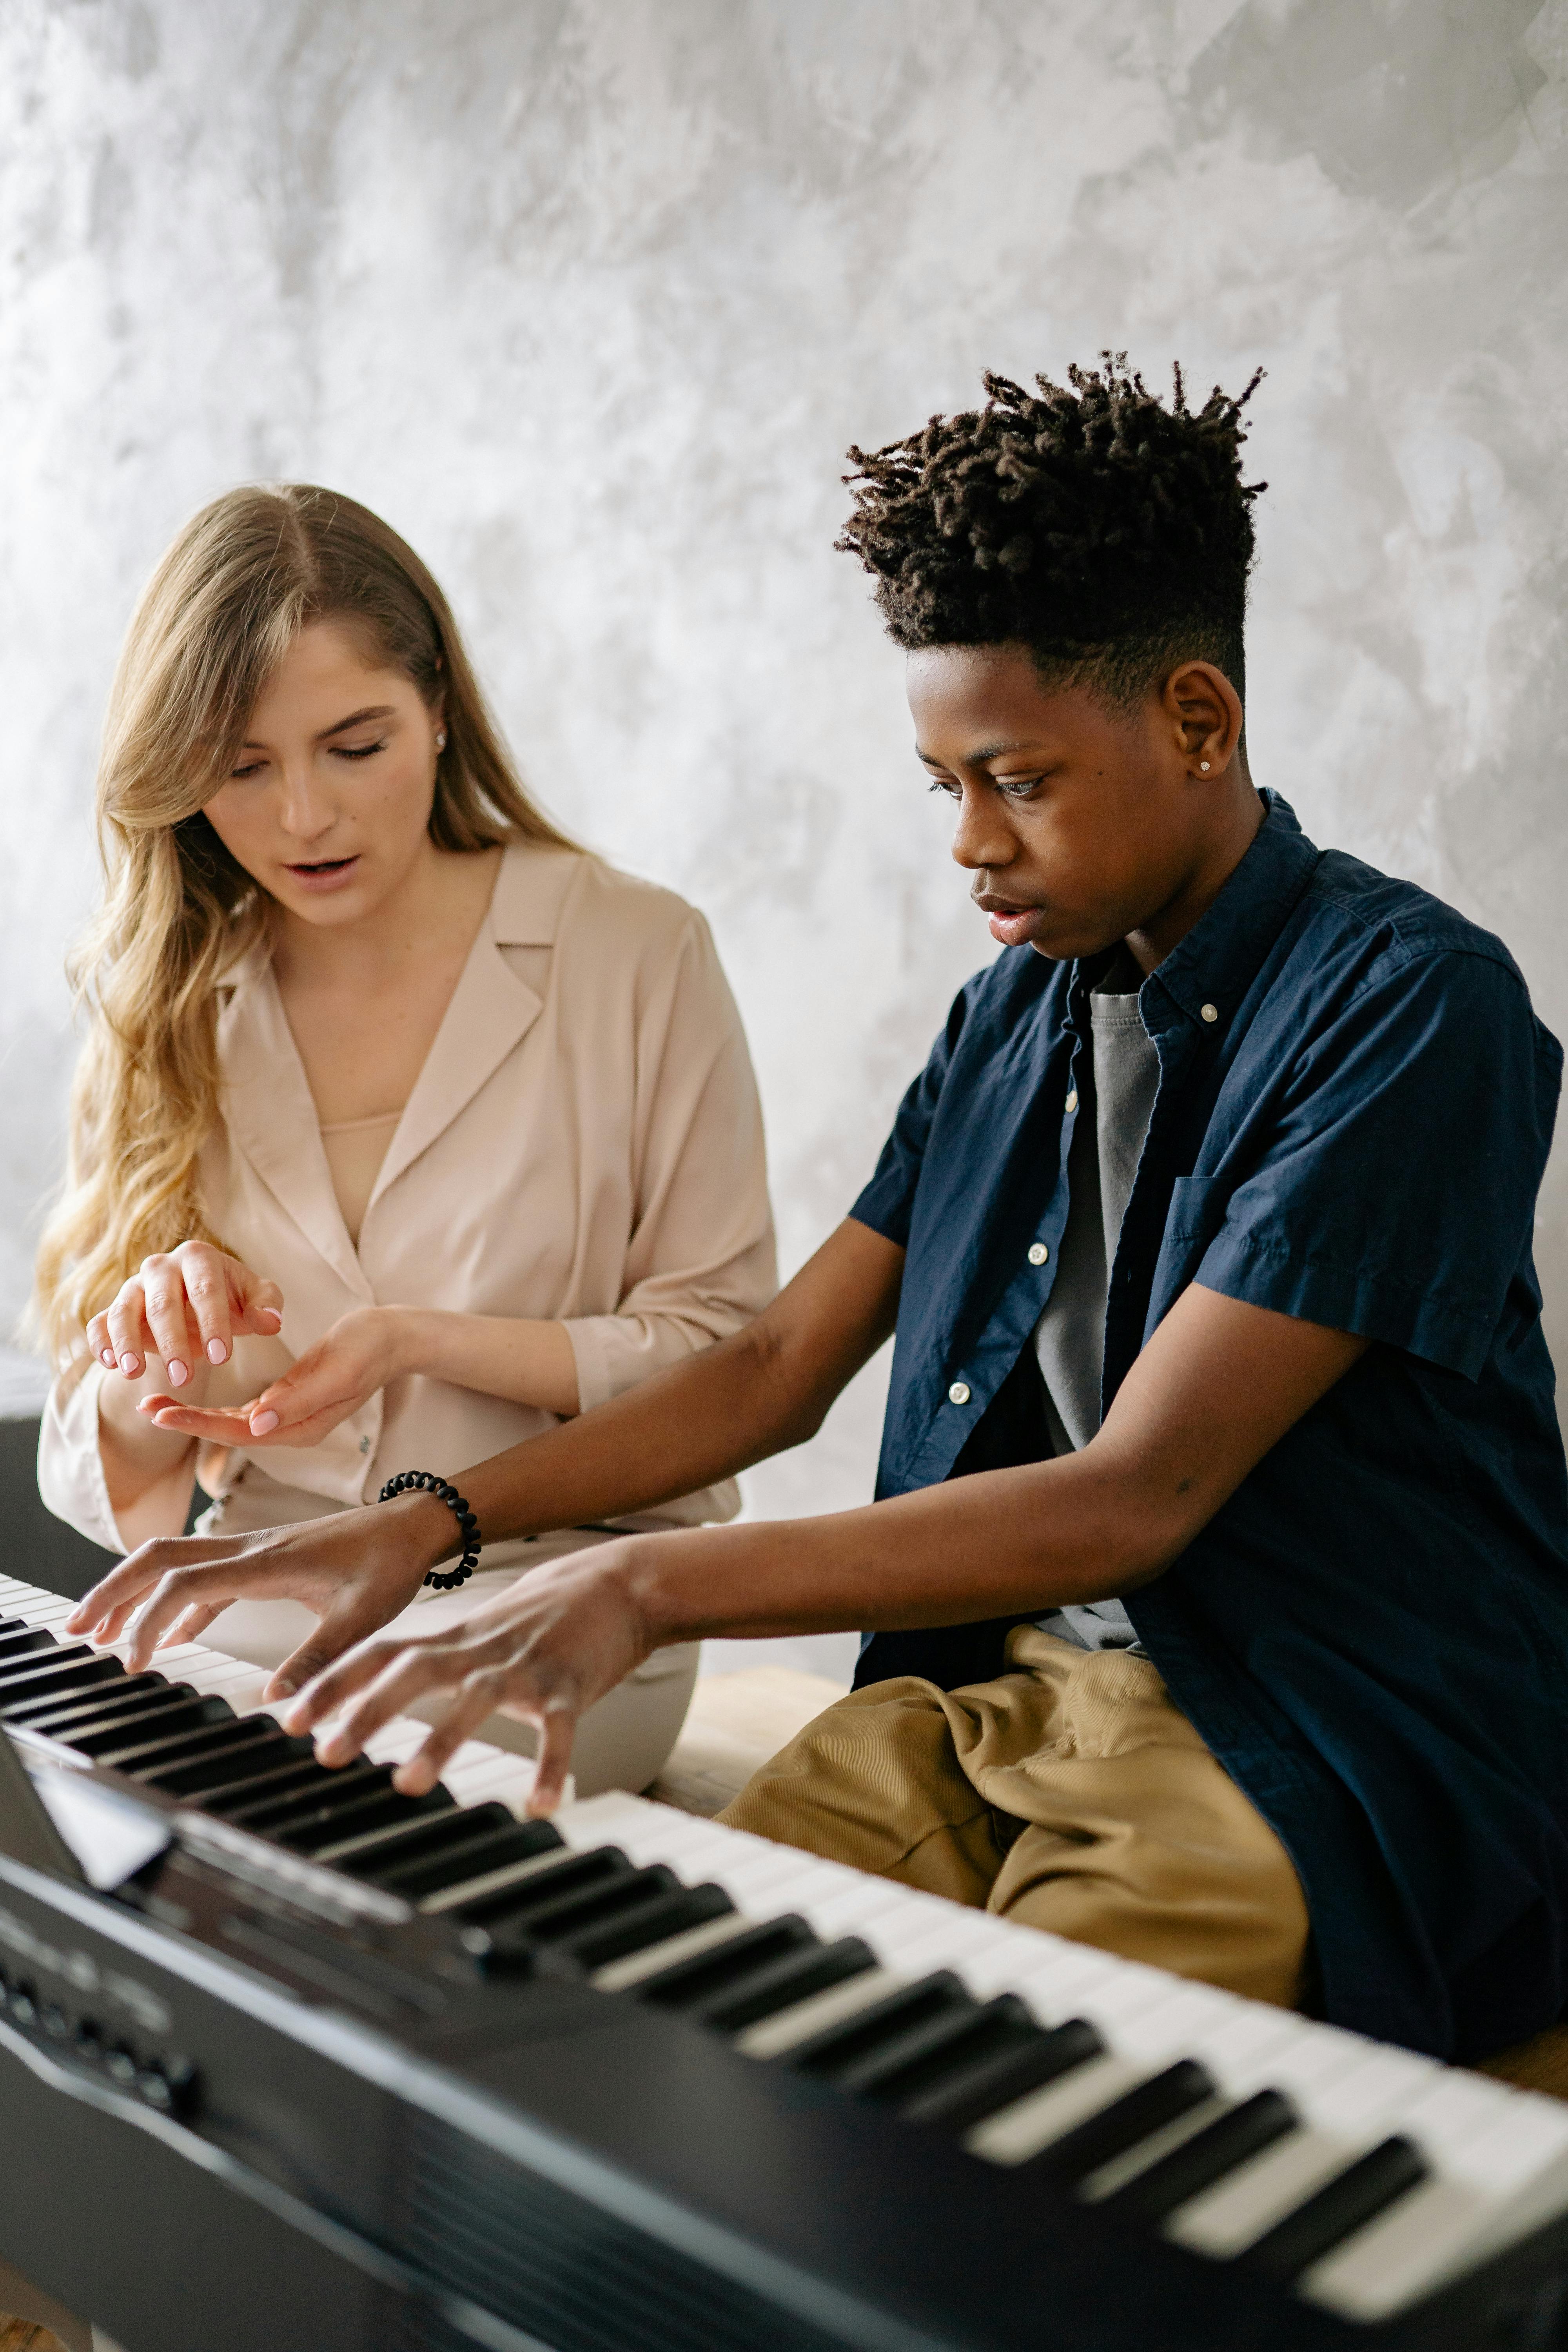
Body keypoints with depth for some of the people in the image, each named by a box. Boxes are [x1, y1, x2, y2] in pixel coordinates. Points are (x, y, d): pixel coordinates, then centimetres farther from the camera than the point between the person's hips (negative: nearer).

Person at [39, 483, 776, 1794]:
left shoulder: (635, 954, -4)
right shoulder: (169, 1009, 6)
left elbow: (731, 1356, -5)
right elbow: (115, 1466, 8)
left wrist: (423, 1343, -18)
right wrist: (160, 1350, -15)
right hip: (254, 1622, 4)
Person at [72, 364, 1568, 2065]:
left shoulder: (1411, 1004, -14)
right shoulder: (1016, 1006, 10)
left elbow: (1135, 1497, -22)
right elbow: (779, 1367, 10)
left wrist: (650, 1588, -28)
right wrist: (431, 1522, -1)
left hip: (1326, 1757, -5)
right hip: (990, 1689, 6)